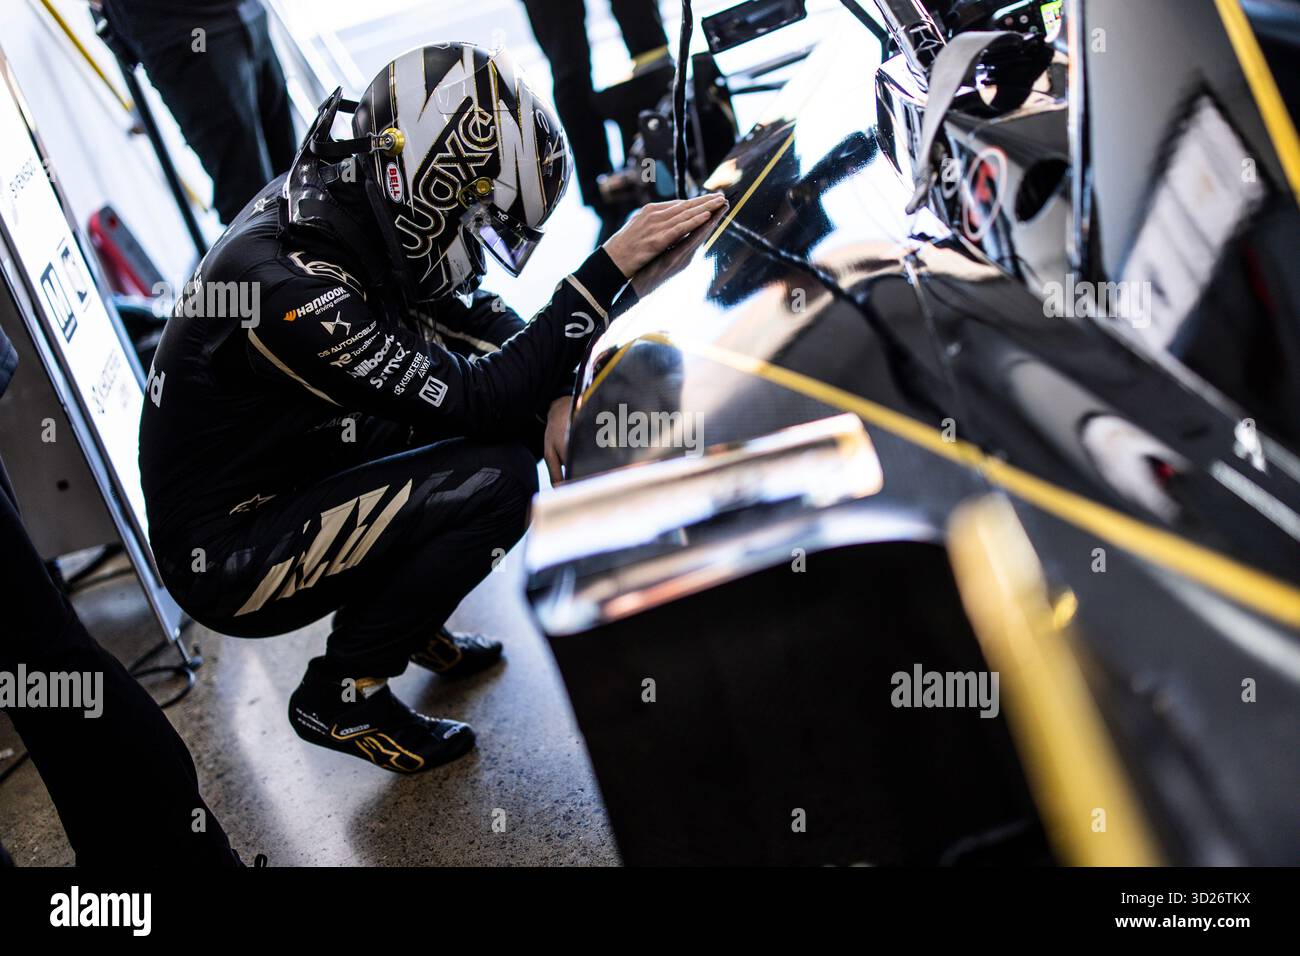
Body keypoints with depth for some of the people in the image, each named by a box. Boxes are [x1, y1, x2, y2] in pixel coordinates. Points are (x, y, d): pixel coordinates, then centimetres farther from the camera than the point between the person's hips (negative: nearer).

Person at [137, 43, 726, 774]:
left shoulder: (342, 204, -5)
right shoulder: (288, 284, -32)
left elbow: (474, 309, 4)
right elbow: (472, 400, -31)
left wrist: (556, 394, -14)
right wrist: (611, 267, -33)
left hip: (294, 479, 9)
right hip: (225, 557, -9)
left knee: (514, 415, 0)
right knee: (497, 479, -23)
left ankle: (411, 620, 15)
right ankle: (343, 694, -5)